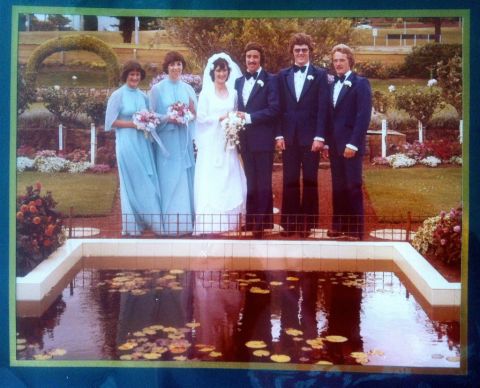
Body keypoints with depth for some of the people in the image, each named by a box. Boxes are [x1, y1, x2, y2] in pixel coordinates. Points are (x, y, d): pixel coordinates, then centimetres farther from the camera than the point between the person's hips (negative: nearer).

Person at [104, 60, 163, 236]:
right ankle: (132, 224, 8)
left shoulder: (143, 96, 11)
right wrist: (133, 124, -15)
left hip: (144, 143, 5)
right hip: (127, 143, -5)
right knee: (131, 183, 0)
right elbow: (111, 121, -8)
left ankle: (153, 221, 12)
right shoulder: (117, 95, -4)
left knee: (148, 182, 5)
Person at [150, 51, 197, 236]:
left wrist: (189, 116, -8)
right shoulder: (157, 88, 0)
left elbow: (195, 114, 12)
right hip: (166, 142, -3)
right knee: (168, 182, -3)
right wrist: (168, 118, -17)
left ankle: (185, 222, 13)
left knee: (185, 181, 6)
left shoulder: (188, 89, 11)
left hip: (184, 142, 4)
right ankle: (168, 224, 3)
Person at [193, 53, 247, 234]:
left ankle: (228, 220, 9)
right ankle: (210, 224, -5)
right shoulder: (206, 93, 0)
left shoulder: (233, 93, 12)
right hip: (211, 144, -4)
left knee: (230, 181, 2)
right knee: (210, 182, -6)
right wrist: (220, 117, -14)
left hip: (228, 143, 4)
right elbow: (201, 117, -5)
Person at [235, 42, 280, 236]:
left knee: (263, 182, 0)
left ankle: (263, 221, 7)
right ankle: (251, 220, 20)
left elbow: (274, 109, -14)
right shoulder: (239, 81, 15)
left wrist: (249, 117, -17)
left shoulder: (270, 80, -5)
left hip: (262, 139, -6)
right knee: (250, 182, 13)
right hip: (245, 140, 6)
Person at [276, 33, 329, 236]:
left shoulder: (320, 75, 3)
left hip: (311, 136, -2)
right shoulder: (283, 75, 11)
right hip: (289, 136, 2)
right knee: (290, 180, 4)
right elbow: (280, 107, 8)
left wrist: (319, 136, -10)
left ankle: (308, 222, 9)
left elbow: (322, 108, -3)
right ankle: (289, 222, 9)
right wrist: (279, 135, -1)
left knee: (310, 180, 3)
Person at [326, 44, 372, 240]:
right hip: (335, 145, 6)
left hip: (351, 145, -6)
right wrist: (327, 141, 8)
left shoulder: (360, 83, -4)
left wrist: (353, 143, -17)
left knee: (353, 186, -1)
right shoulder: (332, 85, 16)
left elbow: (364, 116, -12)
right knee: (338, 187, 9)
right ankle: (339, 225, 16)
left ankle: (356, 229, 5)